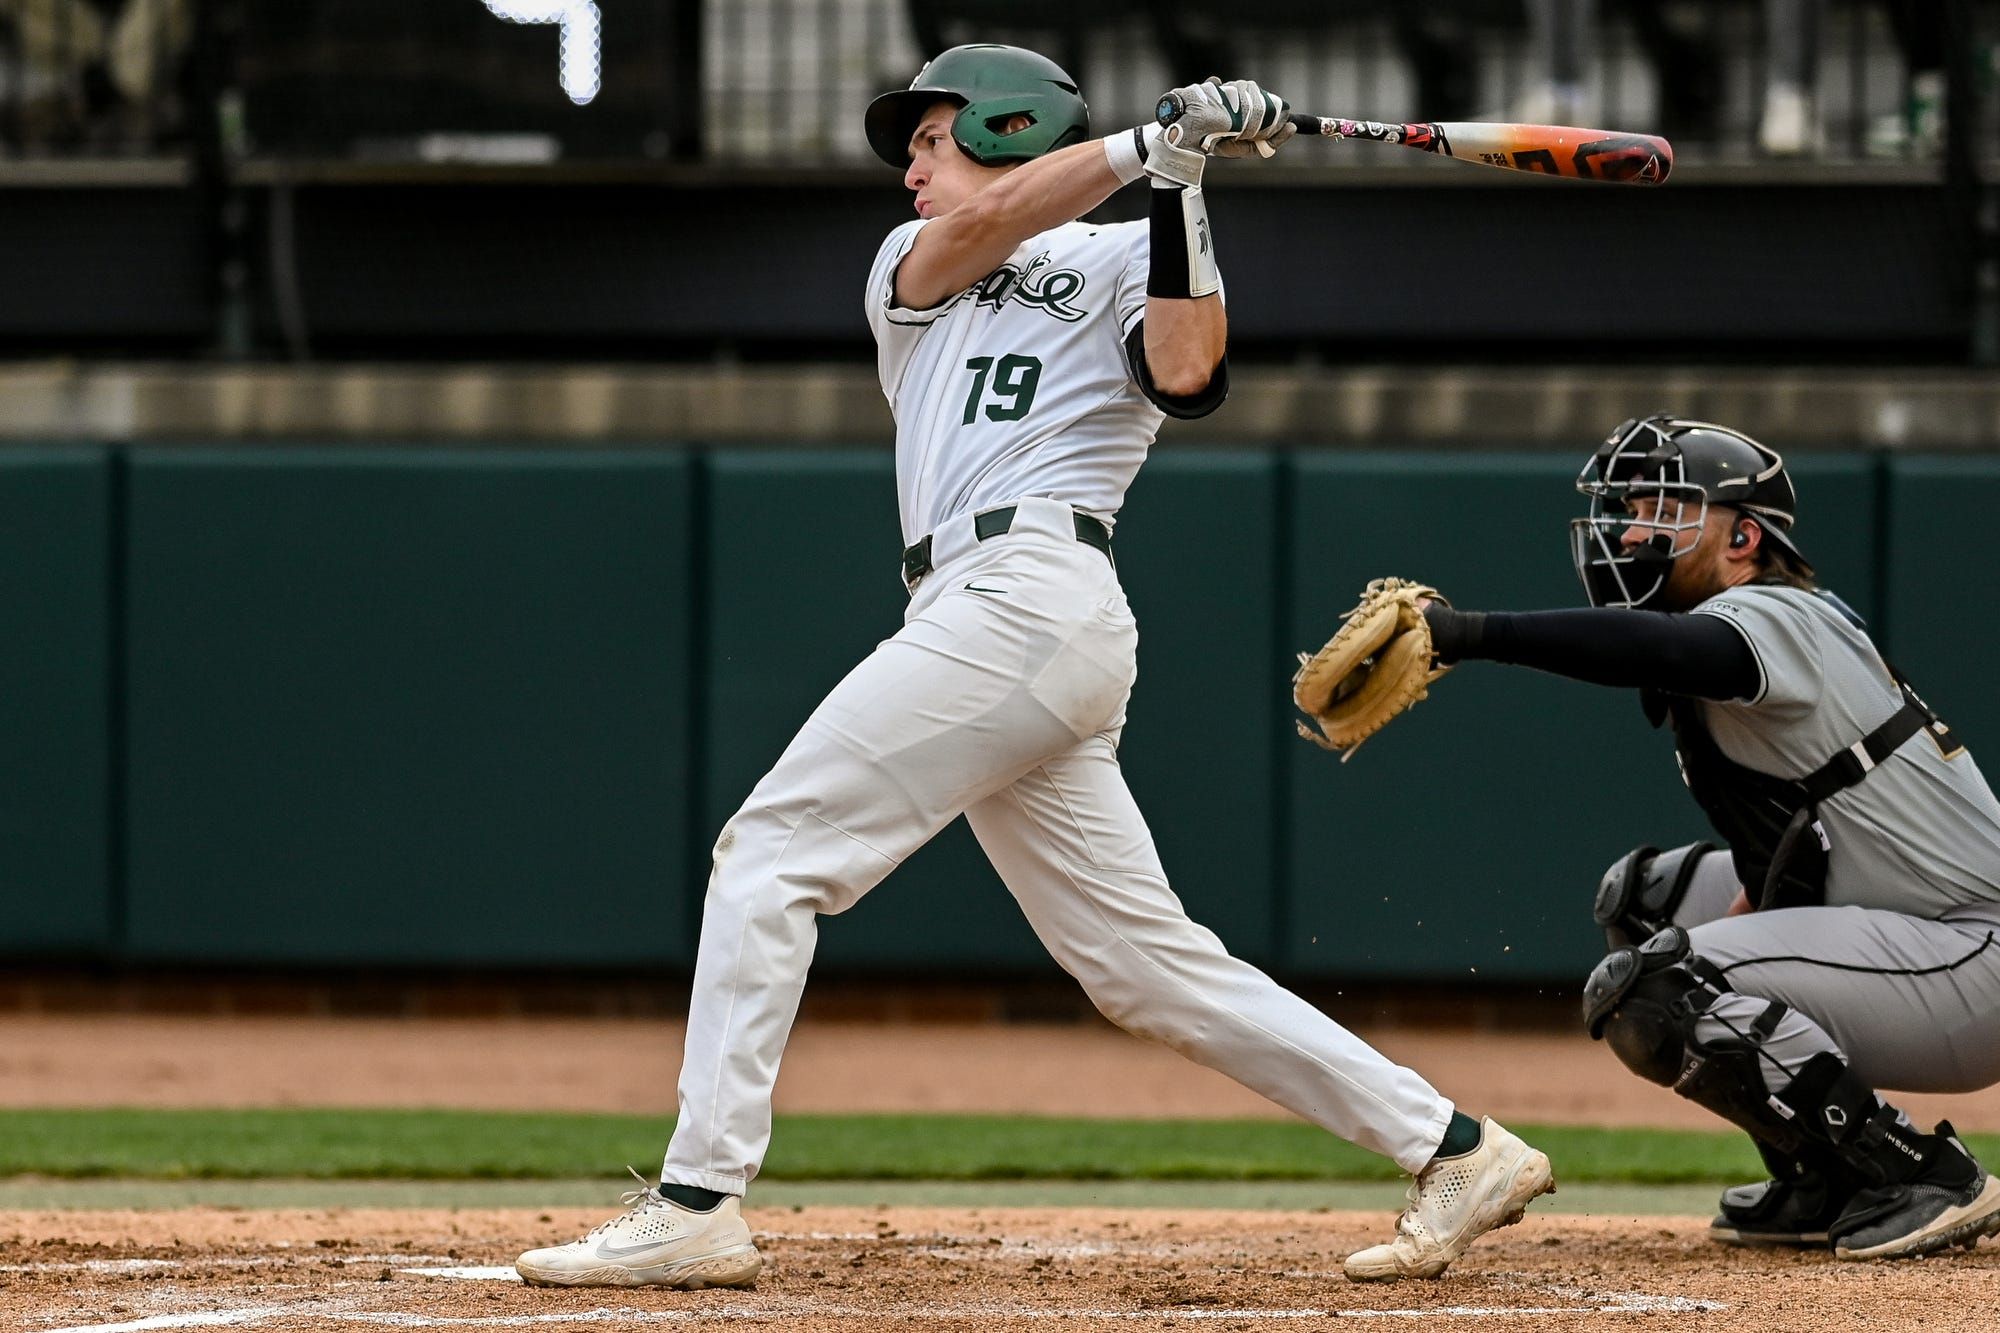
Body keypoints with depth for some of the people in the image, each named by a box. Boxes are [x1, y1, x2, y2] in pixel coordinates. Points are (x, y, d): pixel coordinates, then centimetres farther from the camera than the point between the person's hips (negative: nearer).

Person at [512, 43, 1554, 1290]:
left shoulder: (1129, 257, 9)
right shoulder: (909, 266, 28)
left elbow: (1187, 377, -11)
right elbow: (974, 229, 5)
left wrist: (1179, 187, -11)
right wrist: (1149, 139, -2)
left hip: (1029, 593, -7)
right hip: (982, 621, 7)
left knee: (772, 851, -12)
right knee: (1151, 965, 2)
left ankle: (697, 1206, -16)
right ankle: (1456, 1151, 4)